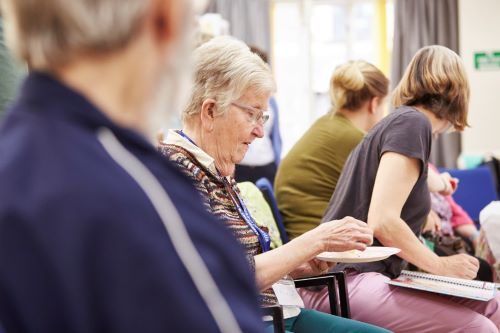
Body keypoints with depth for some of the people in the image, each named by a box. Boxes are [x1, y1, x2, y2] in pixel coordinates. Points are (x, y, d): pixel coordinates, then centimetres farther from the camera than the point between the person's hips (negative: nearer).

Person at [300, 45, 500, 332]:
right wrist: (441, 266, -4)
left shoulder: (401, 120, 21)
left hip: (364, 277, 9)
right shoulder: (413, 122, -8)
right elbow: (383, 221, -17)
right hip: (343, 282, -9)